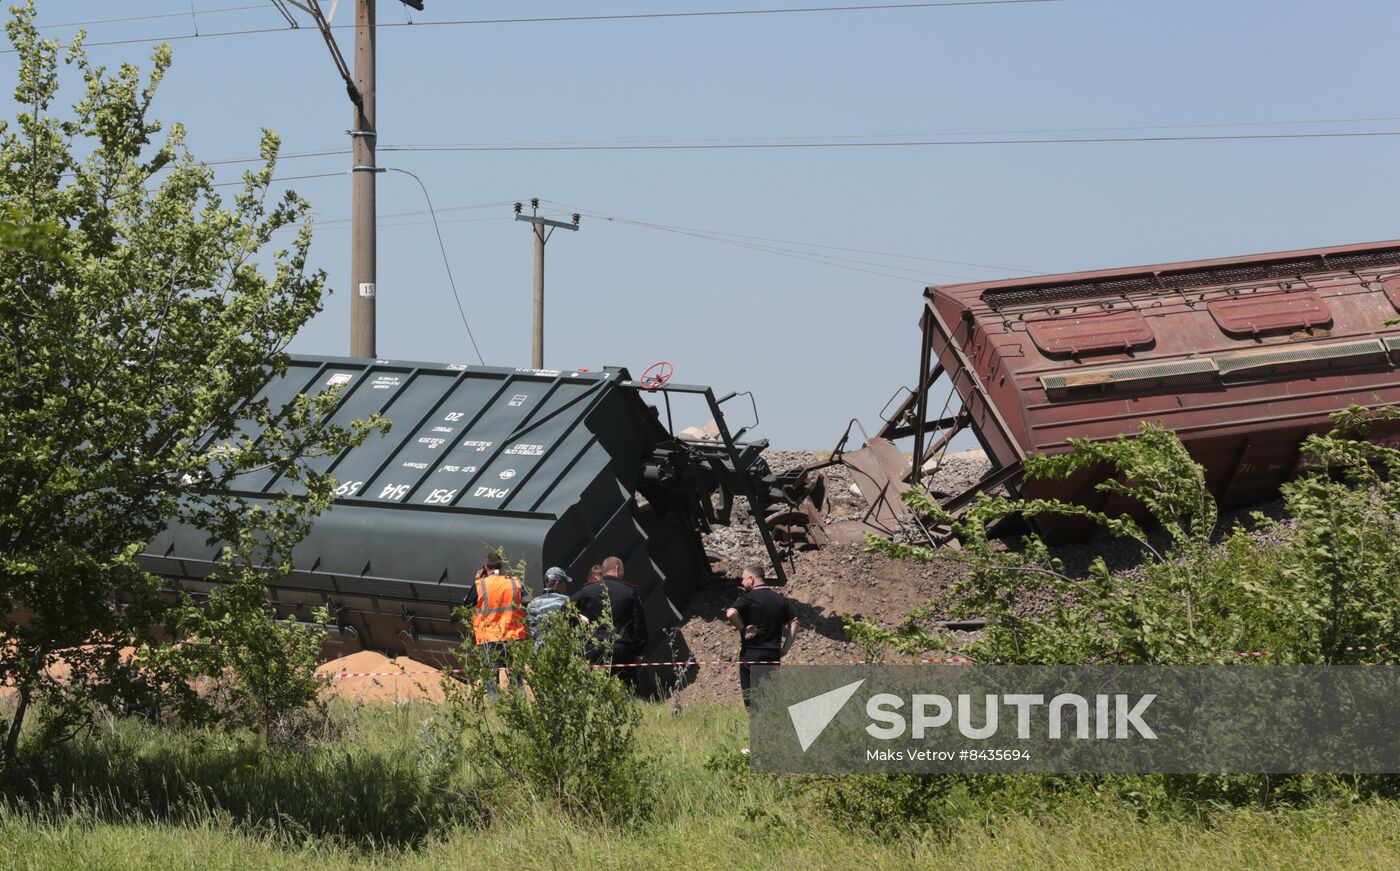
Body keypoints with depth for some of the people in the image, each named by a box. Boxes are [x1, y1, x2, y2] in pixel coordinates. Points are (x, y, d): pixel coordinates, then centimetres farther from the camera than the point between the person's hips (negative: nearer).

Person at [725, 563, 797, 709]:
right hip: (773, 655, 5)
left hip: (751, 654, -5)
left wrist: (742, 629, -11)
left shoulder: (748, 598, -8)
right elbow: (794, 622, 11)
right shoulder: (780, 598, 11)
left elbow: (730, 614, -25)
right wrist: (785, 648, 10)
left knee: (750, 696, 1)